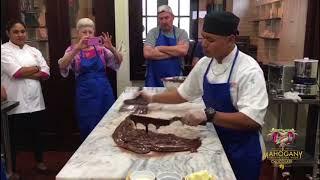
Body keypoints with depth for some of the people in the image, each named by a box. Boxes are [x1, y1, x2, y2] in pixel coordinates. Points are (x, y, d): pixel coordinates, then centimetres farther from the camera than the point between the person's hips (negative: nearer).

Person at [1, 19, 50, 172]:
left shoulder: (33, 50, 12)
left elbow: (46, 73, 2)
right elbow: (16, 72, -17)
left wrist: (25, 74, -11)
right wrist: (36, 68, -3)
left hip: (35, 101, 5)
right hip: (15, 102, -4)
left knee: (36, 133, 18)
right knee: (13, 137, 6)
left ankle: (40, 161, 38)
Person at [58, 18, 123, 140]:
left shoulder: (100, 48, 6)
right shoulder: (73, 50, 1)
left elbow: (118, 61, -3)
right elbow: (62, 66, -18)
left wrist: (111, 48, -21)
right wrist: (78, 48, -30)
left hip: (104, 93, 2)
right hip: (86, 94, -2)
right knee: (89, 130, 6)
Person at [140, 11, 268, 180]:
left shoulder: (249, 70, -23)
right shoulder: (205, 63, -3)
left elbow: (252, 120, -30)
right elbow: (184, 93, 11)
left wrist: (208, 115, -37)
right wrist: (152, 98, 5)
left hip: (242, 151, -6)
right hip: (216, 143, 6)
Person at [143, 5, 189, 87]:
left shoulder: (181, 33, 2)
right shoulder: (153, 33, 2)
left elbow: (183, 50, -16)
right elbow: (147, 53, -13)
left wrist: (159, 48, -11)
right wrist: (174, 53, -11)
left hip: (175, 79, 0)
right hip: (154, 79, 0)